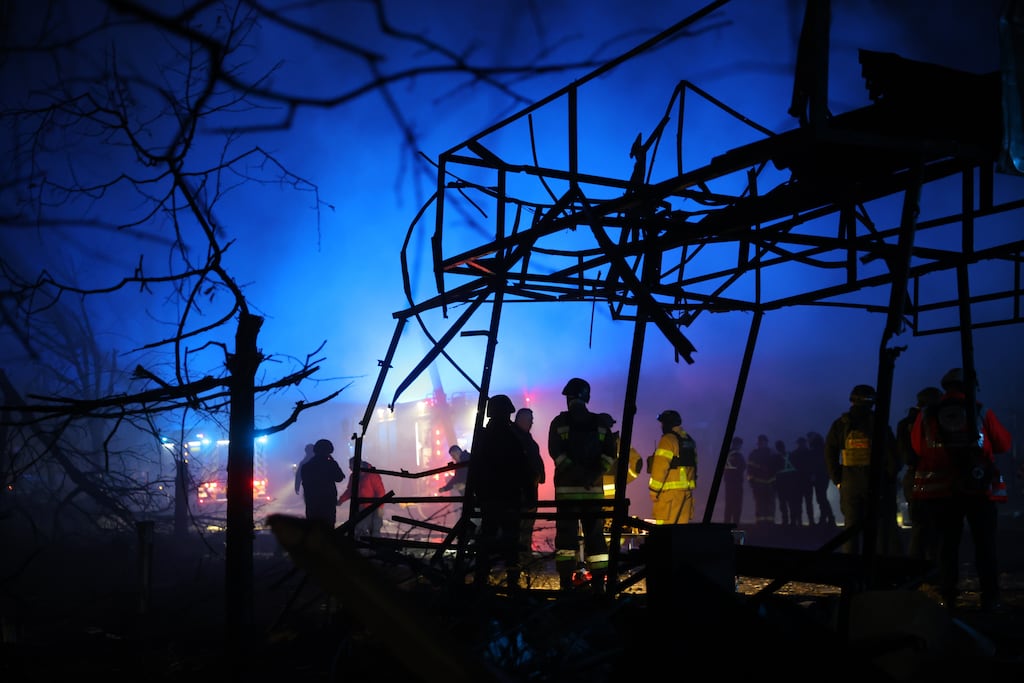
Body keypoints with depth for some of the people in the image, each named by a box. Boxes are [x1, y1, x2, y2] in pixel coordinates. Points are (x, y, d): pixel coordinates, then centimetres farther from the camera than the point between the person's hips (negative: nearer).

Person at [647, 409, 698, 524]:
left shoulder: (668, 440, -10)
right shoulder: (689, 441, 15)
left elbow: (660, 467, -14)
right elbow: (693, 466, 15)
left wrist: (654, 490, -9)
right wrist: (689, 488, 17)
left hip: (670, 491, -8)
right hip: (687, 489, 8)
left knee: (664, 528, -7)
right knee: (682, 522, 10)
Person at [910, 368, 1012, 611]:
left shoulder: (927, 415, 1)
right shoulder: (981, 413, -2)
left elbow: (917, 448, 10)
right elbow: (1004, 444, 6)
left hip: (939, 489, 2)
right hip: (978, 488, -2)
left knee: (948, 541, 10)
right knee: (984, 543, 7)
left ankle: (947, 597, 8)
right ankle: (990, 598, 4)